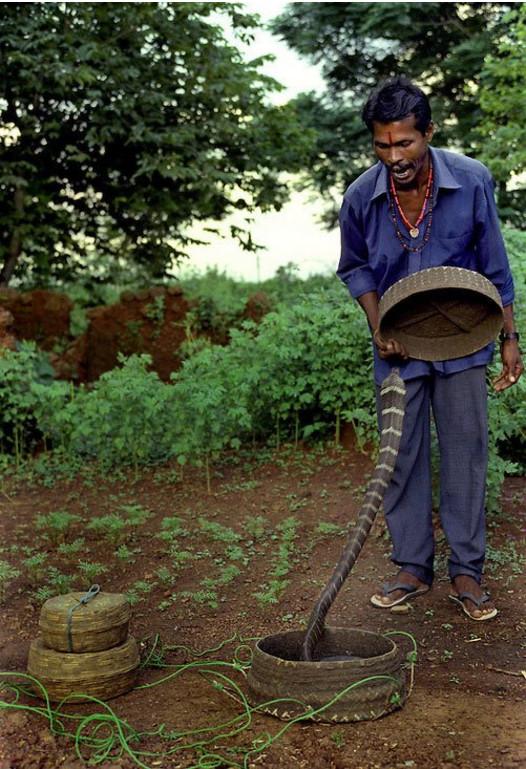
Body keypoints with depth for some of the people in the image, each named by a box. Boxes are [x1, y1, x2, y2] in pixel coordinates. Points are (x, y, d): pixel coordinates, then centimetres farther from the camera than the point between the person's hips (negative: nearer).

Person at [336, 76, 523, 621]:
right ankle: (413, 567, 19)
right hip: (398, 348, 1)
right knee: (403, 456, 5)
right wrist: (378, 328, -8)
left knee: (465, 452, 2)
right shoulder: (361, 197, -12)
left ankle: (466, 571, 14)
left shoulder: (472, 181, -14)